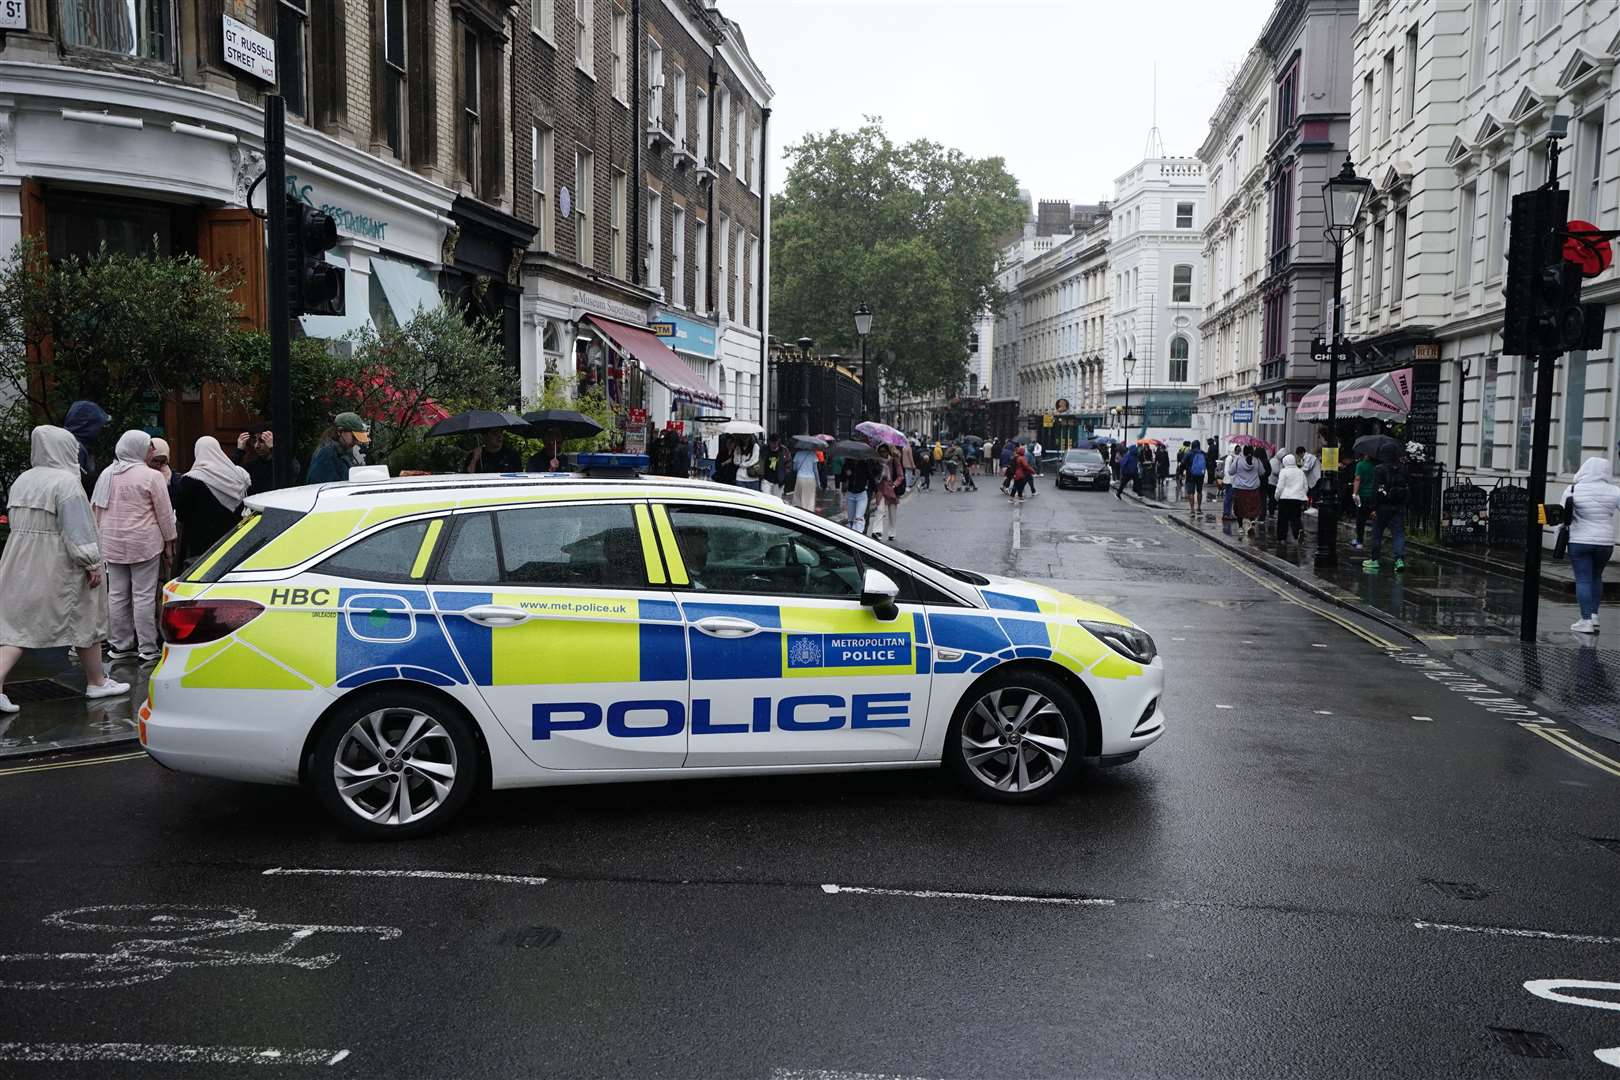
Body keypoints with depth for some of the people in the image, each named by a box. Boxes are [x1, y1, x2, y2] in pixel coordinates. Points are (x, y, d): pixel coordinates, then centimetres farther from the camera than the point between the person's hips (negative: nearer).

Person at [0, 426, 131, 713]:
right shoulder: (66, 481, -14)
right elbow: (78, 528, -19)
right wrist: (92, 563, -16)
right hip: (58, 565, -7)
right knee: (85, 621, 9)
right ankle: (96, 682, 20)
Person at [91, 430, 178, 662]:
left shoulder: (106, 474, 8)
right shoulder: (151, 476, -10)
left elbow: (95, 509, 14)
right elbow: (164, 512, -7)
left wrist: (100, 536, 24)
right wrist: (169, 541, 3)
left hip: (112, 544, 6)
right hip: (144, 543, -6)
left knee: (116, 595, 10)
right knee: (144, 595, -2)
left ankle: (121, 645, 16)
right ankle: (147, 648, 1)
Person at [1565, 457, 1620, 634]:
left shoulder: (1573, 491, -7)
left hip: (1579, 542, -2)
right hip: (1605, 542, 2)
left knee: (1583, 580, 2)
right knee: (1596, 577, 20)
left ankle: (1586, 620, -1)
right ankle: (1593, 615, 19)